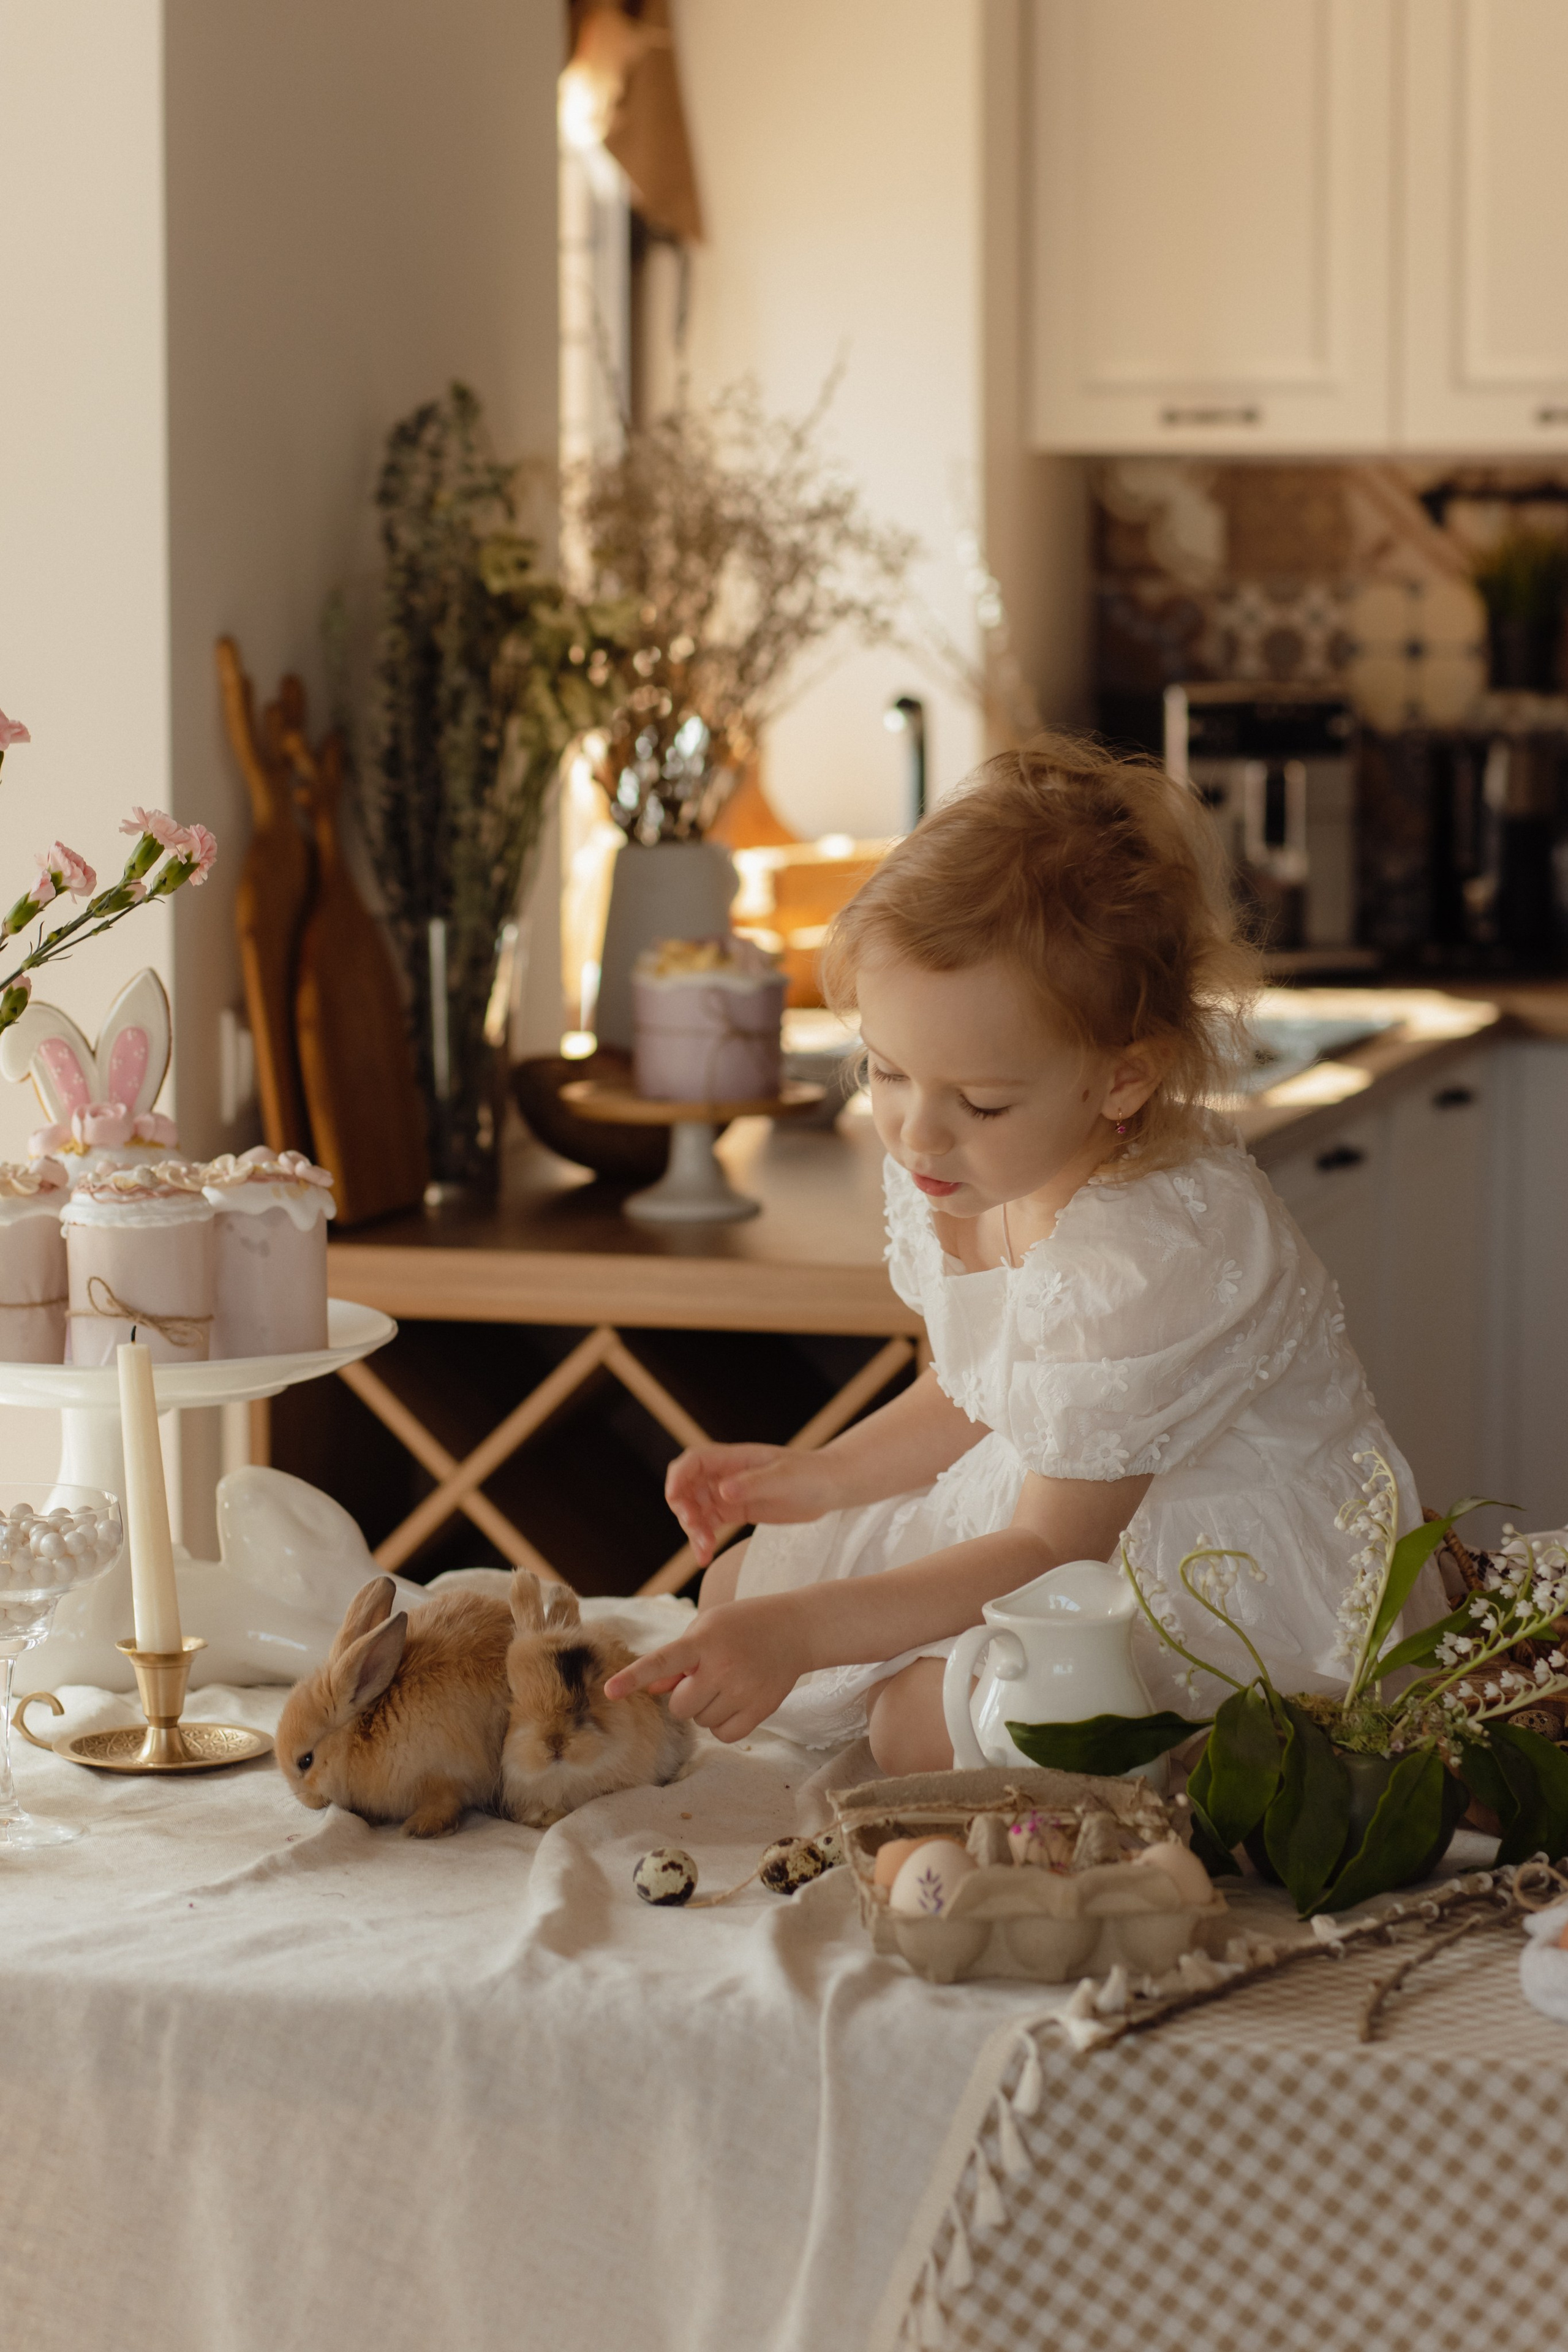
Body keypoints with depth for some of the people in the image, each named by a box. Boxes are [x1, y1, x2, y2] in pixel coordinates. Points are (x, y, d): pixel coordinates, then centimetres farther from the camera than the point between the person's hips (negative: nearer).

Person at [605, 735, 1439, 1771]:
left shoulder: (1146, 1259, -35)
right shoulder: (959, 1175, -8)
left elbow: (1056, 1549, -29)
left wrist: (797, 1631, -36)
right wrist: (820, 1478, 0)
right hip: (1058, 1503, 9)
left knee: (923, 1720, -28)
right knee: (738, 1587, 10)